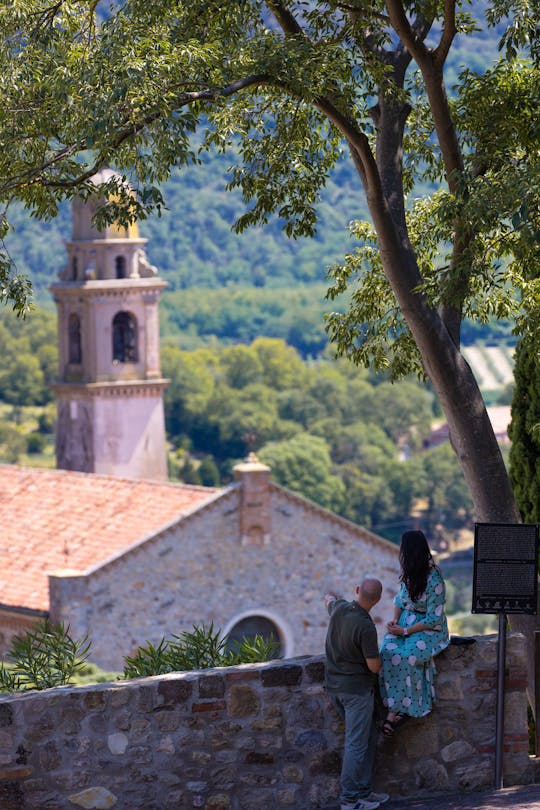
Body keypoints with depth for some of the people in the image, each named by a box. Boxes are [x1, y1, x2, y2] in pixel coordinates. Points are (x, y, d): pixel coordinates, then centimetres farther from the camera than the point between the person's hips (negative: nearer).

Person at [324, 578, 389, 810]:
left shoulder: (339, 609, -3)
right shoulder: (365, 627, -25)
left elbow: (329, 599, 24)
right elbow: (374, 666, -19)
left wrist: (331, 597, 49)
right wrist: (376, 652, 4)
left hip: (335, 686, 8)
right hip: (357, 688, -8)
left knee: (369, 736, 17)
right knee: (357, 743, -1)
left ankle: (363, 791, 19)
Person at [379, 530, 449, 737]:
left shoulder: (434, 580, -19)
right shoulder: (409, 574, 4)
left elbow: (434, 619, -17)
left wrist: (405, 631, -19)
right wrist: (395, 619, -2)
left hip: (429, 628, -6)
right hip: (406, 620, 6)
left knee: (404, 656, -32)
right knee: (388, 653, -24)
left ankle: (396, 709, -20)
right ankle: (395, 709, -27)